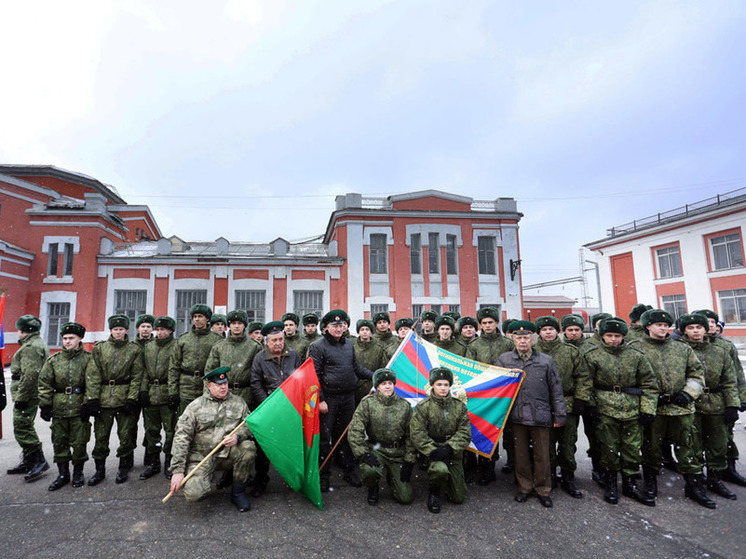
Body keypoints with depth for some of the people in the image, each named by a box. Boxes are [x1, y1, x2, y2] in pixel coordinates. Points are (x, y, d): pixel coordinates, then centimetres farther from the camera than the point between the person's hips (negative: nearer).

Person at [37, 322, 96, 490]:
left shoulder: (88, 359, -4)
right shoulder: (54, 360, 5)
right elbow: (44, 383, 6)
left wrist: (89, 403, -13)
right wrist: (45, 405, 1)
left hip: (79, 407, -3)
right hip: (59, 408, 3)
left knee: (79, 442, 4)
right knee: (59, 442, 10)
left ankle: (78, 473, 23)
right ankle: (63, 474, 26)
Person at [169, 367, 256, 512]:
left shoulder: (239, 402, 5)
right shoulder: (195, 406, -3)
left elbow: (249, 425, 5)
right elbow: (181, 437, -6)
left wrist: (238, 437, -19)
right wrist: (178, 470, -12)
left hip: (228, 454, 2)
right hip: (201, 457, -1)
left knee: (248, 447, -29)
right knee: (193, 493, -25)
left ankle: (238, 492, -6)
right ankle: (205, 478, 15)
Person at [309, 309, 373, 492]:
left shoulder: (348, 345, 10)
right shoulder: (317, 346, -8)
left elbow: (356, 367, 20)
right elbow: (314, 375, -11)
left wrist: (374, 376, 11)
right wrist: (320, 399, -14)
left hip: (348, 398, 5)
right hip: (328, 398, -5)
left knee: (346, 435, 16)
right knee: (324, 437, 4)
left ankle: (349, 471, 29)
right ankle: (323, 475, 19)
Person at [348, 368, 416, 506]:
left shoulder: (404, 406, 1)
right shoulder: (368, 403, -8)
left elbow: (410, 435, 5)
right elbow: (355, 431, -12)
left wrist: (409, 461, 0)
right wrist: (363, 453, -21)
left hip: (398, 453, 2)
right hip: (376, 450, -2)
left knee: (406, 497, -3)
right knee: (369, 470, -36)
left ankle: (392, 477, 32)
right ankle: (373, 489, 3)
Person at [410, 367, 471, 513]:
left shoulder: (459, 406, 1)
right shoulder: (423, 407, -8)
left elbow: (465, 433, -3)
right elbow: (417, 434, -12)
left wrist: (449, 448, -17)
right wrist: (433, 450, -23)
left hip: (453, 453, 4)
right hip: (432, 450, -3)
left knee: (458, 498, 7)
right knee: (441, 470, -37)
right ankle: (434, 493, -3)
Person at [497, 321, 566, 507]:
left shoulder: (546, 361, 0)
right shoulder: (504, 360, 1)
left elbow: (556, 390, 4)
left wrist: (559, 415, 4)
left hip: (540, 416, -1)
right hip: (516, 415, 1)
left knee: (542, 455, 10)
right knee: (520, 453, 12)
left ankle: (543, 490, 28)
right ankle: (524, 487, 30)